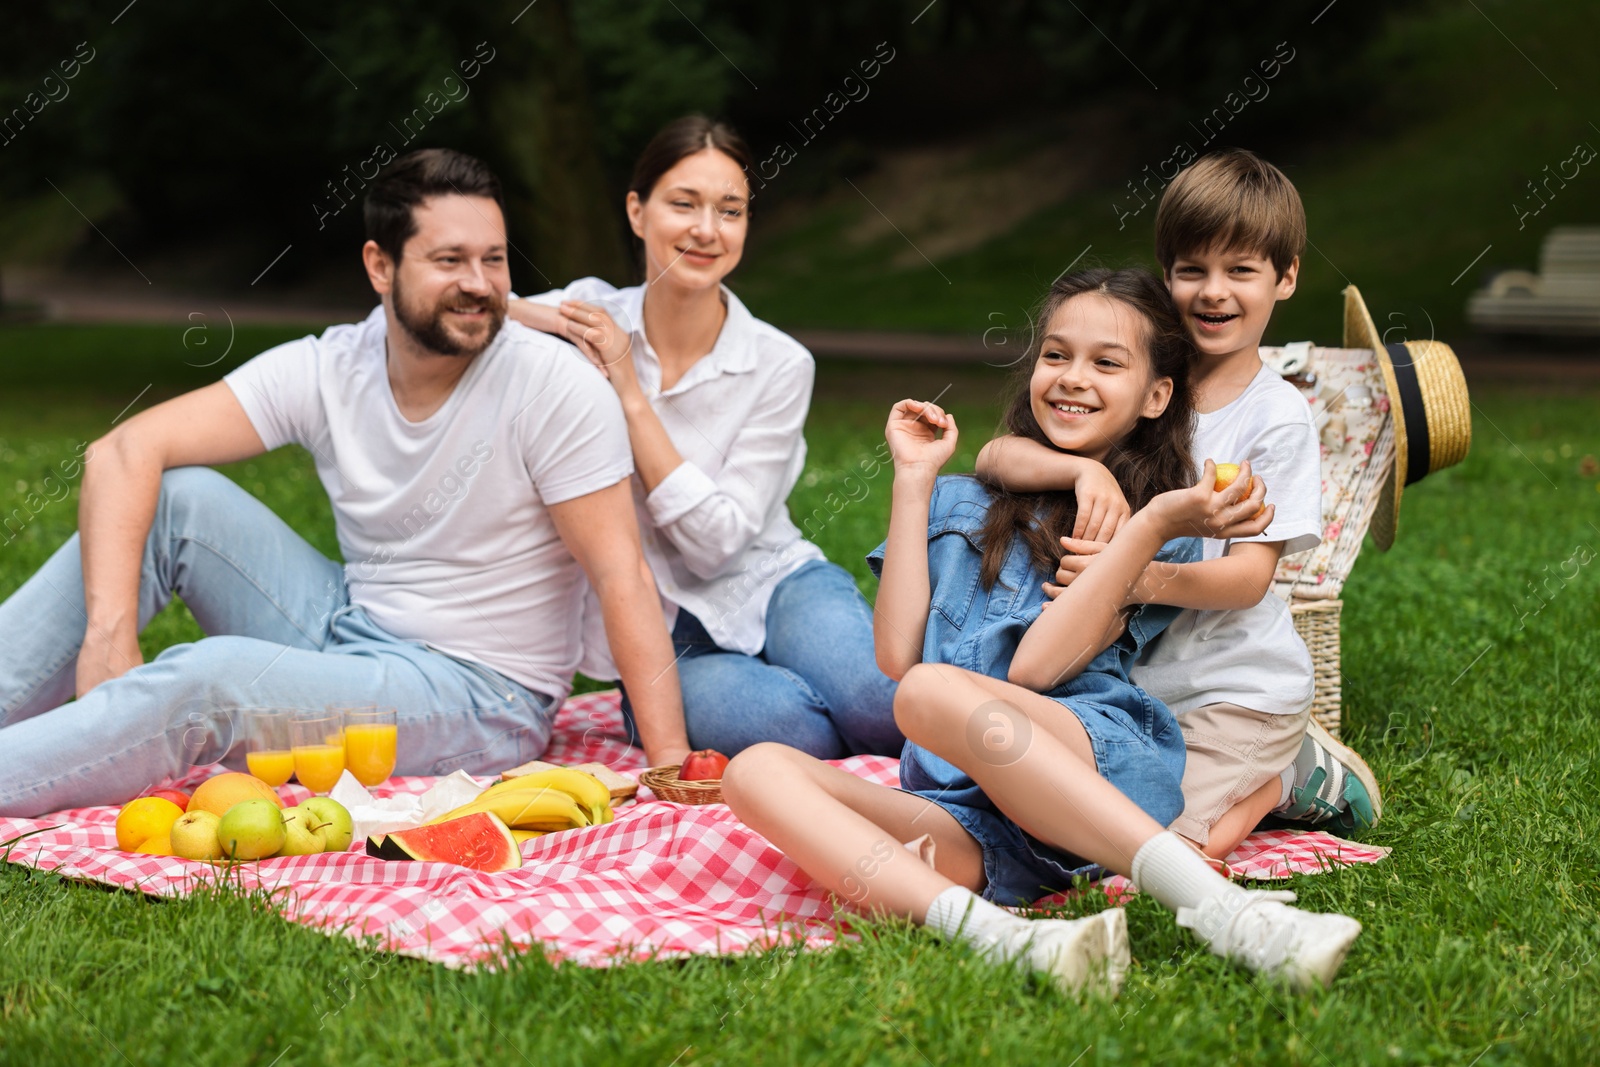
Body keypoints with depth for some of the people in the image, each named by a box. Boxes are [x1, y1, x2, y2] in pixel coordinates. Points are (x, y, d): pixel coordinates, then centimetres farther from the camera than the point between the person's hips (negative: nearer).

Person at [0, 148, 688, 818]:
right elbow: (124, 452, -11)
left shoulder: (555, 386, -16)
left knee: (212, 674, -29)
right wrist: (109, 633, -25)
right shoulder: (328, 369, -5)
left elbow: (623, 578, -18)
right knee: (172, 495, -10)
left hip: (482, 700, -5)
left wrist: (672, 764, -25)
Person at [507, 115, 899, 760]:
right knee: (786, 721, -34)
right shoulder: (591, 316, -3)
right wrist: (526, 315, -20)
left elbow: (715, 541, -14)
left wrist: (629, 394, -17)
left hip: (773, 585, 0)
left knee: (879, 704, -33)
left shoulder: (779, 366, -7)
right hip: (657, 635, 0)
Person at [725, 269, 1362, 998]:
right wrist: (913, 478, 13)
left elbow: (1035, 667, -2)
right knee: (756, 771, -21)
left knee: (933, 691, -33)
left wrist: (1152, 526, -8)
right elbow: (897, 654, 8)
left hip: (1104, 764, -4)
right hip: (970, 827, 4)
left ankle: (1218, 909, -44)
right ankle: (996, 933, -44)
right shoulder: (962, 505, 26)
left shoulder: (1159, 528, 14)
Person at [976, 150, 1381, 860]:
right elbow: (994, 457, -11)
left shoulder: (1279, 417, -10)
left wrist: (1140, 577, -34)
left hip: (1240, 691, -5)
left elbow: (1249, 576, -16)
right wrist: (1084, 469, -31)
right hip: (1135, 681, 5)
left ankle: (1287, 777, 8)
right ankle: (1257, 771, 12)